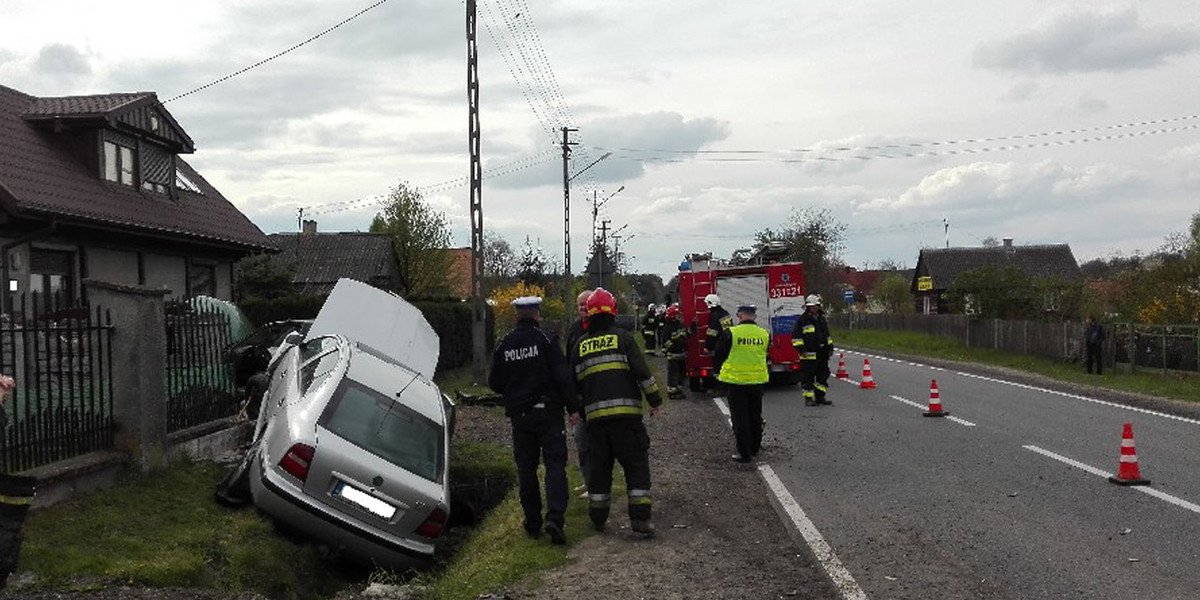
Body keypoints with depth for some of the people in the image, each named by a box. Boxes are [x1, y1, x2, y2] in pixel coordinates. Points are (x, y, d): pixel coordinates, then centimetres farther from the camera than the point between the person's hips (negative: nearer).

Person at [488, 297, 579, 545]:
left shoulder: (503, 345, 4)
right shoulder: (546, 339, -7)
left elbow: (494, 383, 10)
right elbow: (562, 376, -12)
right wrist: (572, 407, -7)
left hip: (519, 415, 3)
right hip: (548, 412, -3)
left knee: (526, 469, 11)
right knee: (555, 464, -2)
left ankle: (532, 523, 16)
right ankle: (555, 517, -19)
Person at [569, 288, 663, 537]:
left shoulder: (579, 346, 12)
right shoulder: (622, 338, -1)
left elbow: (575, 385, 18)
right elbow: (642, 372, -6)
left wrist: (580, 410, 29)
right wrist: (655, 399, 2)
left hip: (595, 416, 4)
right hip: (626, 413, -4)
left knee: (600, 465, 14)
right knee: (636, 463, 1)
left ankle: (598, 517, 18)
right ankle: (639, 517, -6)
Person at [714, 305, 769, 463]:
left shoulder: (731, 333, -13)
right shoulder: (764, 334, -1)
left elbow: (720, 353, -3)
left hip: (736, 380, -4)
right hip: (757, 380, 4)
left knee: (740, 417, 2)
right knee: (755, 416, 17)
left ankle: (744, 453, 1)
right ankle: (754, 448, 29)